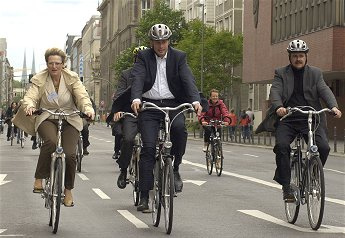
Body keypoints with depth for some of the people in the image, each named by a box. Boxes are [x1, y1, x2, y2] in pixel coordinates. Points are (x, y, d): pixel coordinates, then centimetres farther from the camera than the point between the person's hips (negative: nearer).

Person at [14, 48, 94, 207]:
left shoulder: (72, 78, -1)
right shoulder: (39, 79, 0)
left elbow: (82, 96, -12)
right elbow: (30, 97, -12)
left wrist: (88, 108, -33)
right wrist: (29, 106, -36)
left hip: (70, 120, 1)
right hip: (46, 119, -1)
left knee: (69, 154, -15)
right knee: (51, 142, -34)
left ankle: (68, 190, 8)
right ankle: (39, 179, -20)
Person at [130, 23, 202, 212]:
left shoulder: (178, 57, 6)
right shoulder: (144, 57, 3)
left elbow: (188, 80, -7)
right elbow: (137, 78, -13)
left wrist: (195, 100, -26)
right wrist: (136, 98, -34)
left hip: (172, 104, 1)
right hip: (149, 106, -1)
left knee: (179, 127, -31)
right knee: (148, 148, -10)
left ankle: (174, 169, -8)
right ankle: (144, 196, -4)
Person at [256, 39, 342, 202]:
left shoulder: (315, 73, 13)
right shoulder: (281, 73, 9)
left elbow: (325, 91, -1)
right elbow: (275, 92, -6)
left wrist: (334, 106, -22)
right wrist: (279, 106, -29)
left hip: (310, 119, 1)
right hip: (287, 120, -1)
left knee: (323, 147, -20)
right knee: (281, 145, -26)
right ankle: (286, 186, -15)